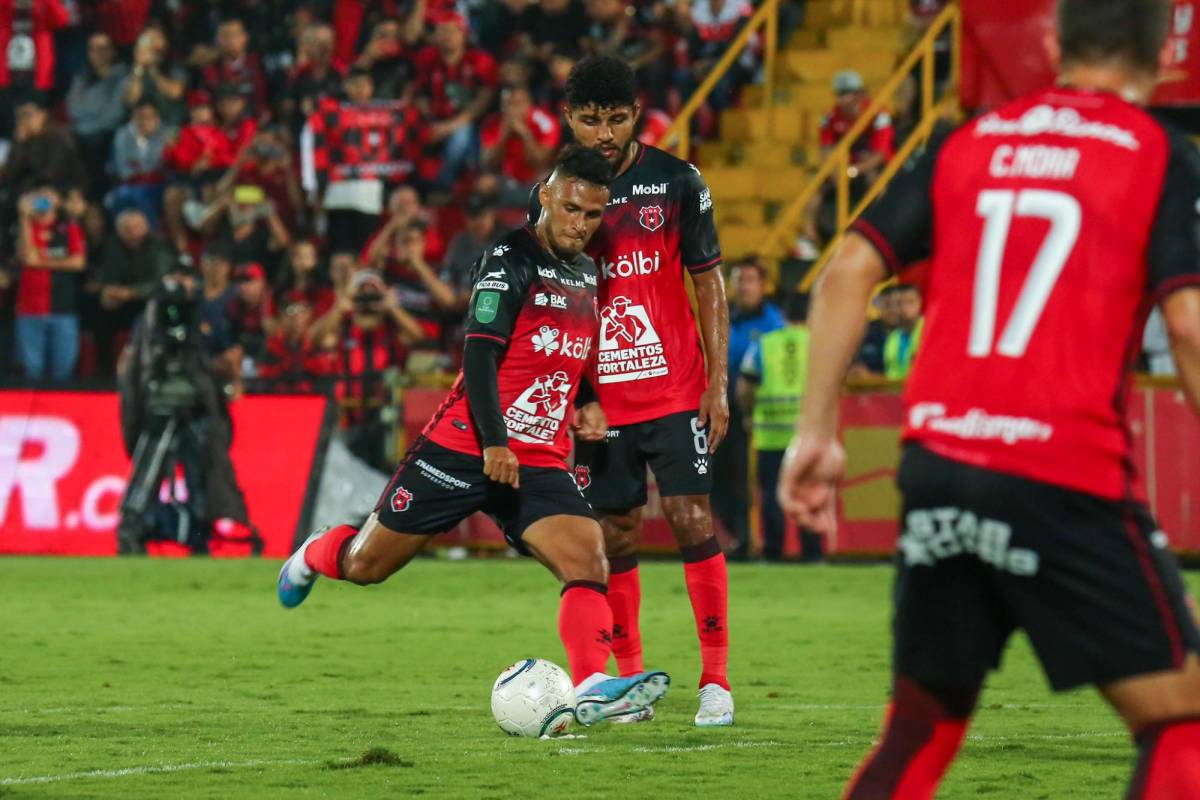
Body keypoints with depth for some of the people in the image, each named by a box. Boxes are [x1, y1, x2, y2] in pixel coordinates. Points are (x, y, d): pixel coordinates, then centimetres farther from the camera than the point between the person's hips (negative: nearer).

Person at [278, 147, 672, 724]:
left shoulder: (588, 275, 14)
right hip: (463, 449, -5)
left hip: (539, 463, 6)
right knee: (366, 566, 6)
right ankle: (314, 556, 41)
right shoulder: (511, 261, -10)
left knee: (588, 561, -20)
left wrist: (583, 407, 11)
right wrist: (494, 443, -26)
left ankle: (592, 689, -33)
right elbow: (479, 354, -17)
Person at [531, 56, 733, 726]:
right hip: (601, 398, 2)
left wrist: (719, 382, -2)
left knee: (692, 517, -8)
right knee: (616, 534, 3)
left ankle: (716, 678, -3)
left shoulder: (677, 182, -1)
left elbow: (709, 282, 3)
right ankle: (629, 683, 13)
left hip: (675, 390, -2)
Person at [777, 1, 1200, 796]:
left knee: (924, 722, 18)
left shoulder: (967, 144, 14)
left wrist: (818, 433, 8)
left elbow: (849, 273, 7)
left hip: (936, 466, 5)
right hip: (1066, 481, -5)